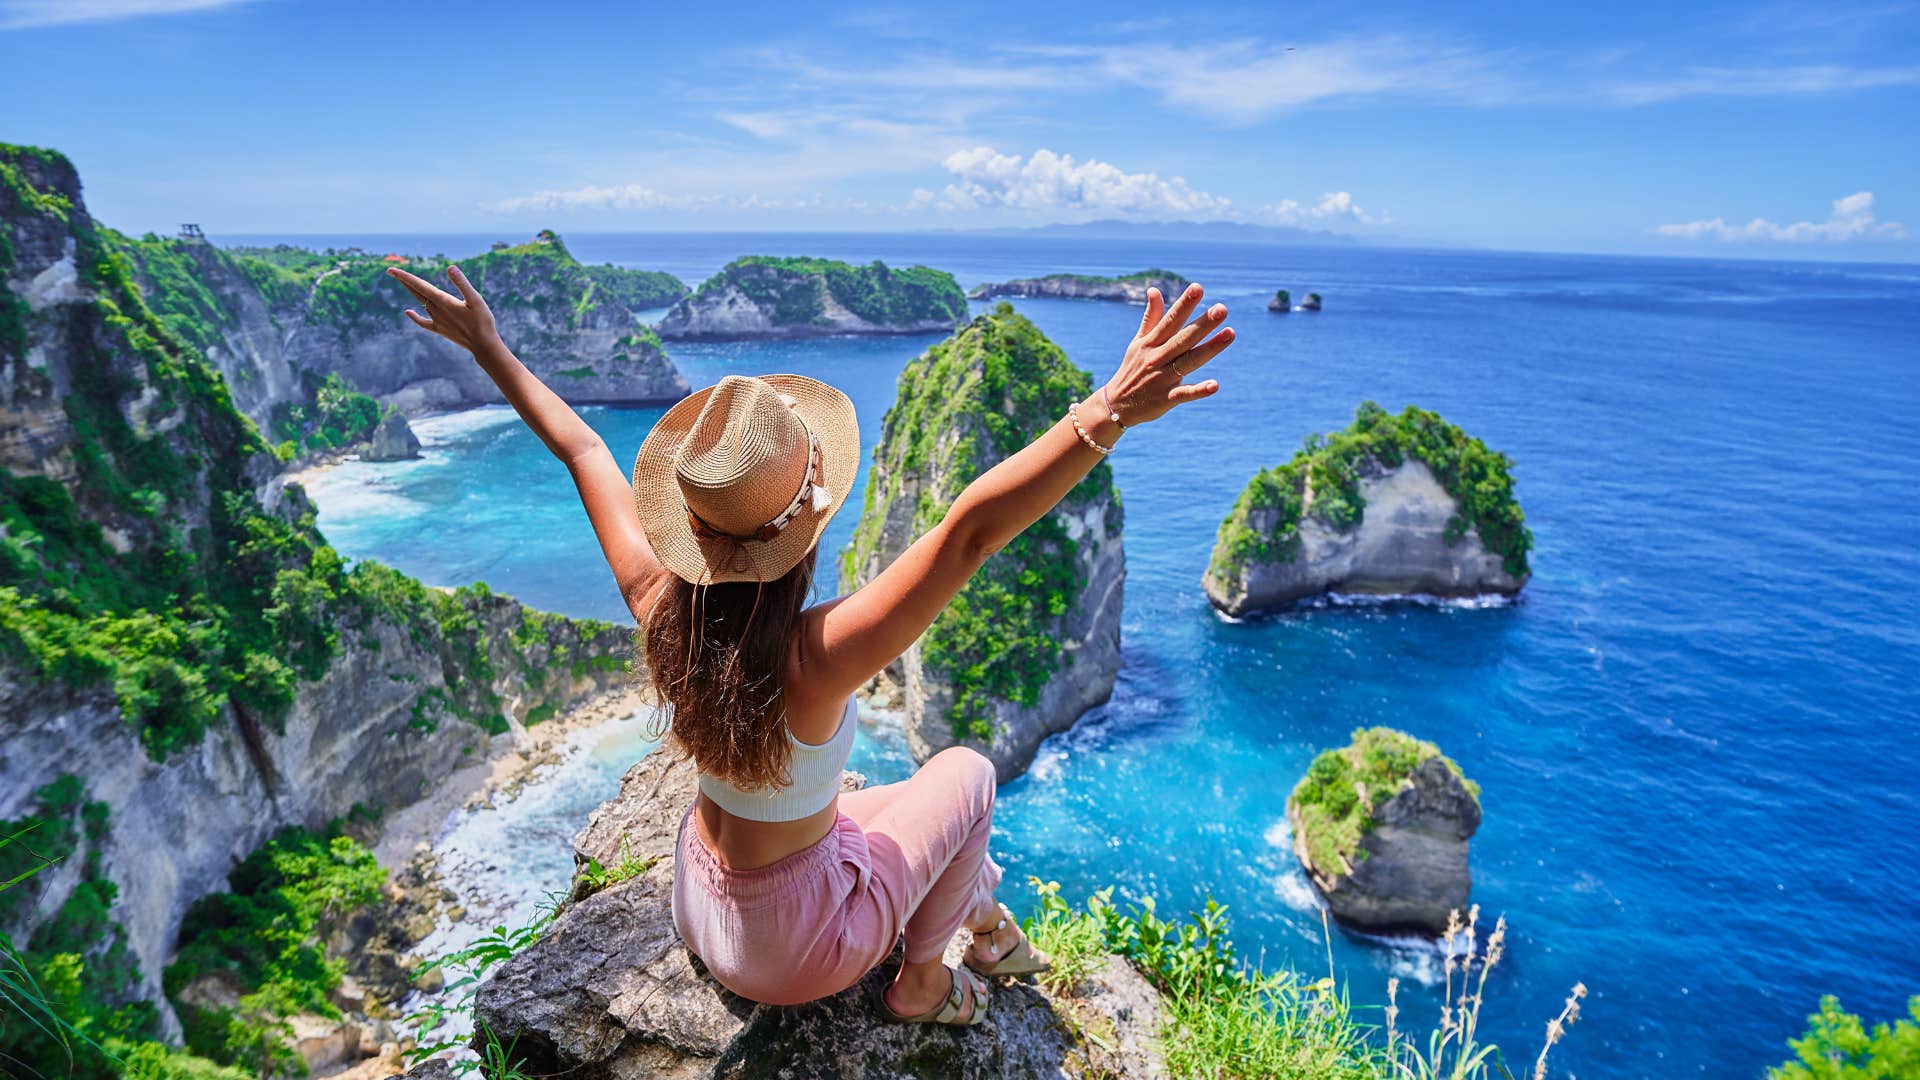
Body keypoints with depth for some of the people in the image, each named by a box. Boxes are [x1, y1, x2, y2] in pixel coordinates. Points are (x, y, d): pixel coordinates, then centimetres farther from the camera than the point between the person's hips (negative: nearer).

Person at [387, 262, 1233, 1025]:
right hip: (793, 953, -6)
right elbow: (970, 530, -49)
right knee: (967, 775, 10)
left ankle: (986, 921, 48)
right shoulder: (812, 661, -38)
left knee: (911, 802, 24)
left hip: (701, 912, 6)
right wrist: (1108, 415, -55)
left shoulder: (659, 609, -21)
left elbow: (582, 453, -10)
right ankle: (920, 981, 26)